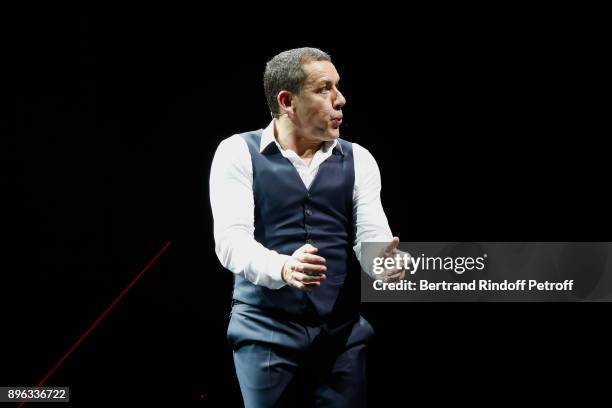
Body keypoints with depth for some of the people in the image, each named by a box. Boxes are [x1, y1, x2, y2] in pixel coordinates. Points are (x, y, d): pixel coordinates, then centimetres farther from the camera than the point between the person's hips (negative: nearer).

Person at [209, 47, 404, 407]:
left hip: (343, 332, 3)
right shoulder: (238, 152, -1)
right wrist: (283, 269, -32)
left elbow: (371, 233, -1)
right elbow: (231, 239, -12)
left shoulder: (358, 160, 9)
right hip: (266, 330, -3)